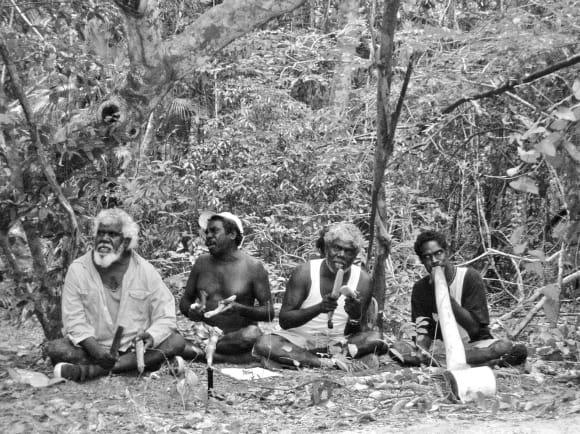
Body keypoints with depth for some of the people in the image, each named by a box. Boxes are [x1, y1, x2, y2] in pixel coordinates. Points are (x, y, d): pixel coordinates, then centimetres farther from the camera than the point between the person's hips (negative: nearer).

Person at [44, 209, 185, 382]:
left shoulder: (145, 270, 0)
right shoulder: (78, 269, -3)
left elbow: (165, 317, -1)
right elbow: (74, 321, -7)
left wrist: (151, 337, -24)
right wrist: (95, 350, -25)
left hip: (135, 346, 2)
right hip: (92, 346, -1)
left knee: (176, 341, -25)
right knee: (54, 349, -27)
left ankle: (90, 370, -32)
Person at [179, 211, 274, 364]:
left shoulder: (253, 267, -1)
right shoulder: (202, 263, 10)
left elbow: (269, 312, -3)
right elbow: (184, 301, 17)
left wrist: (240, 309, -21)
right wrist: (191, 312, -7)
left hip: (237, 338, -2)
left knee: (252, 334, -38)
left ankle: (199, 350, -23)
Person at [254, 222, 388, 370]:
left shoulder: (362, 280, -6)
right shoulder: (304, 273, -10)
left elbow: (351, 334, -4)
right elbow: (284, 321, -14)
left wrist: (356, 316, -27)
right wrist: (318, 308, -30)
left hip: (338, 341, 2)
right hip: (299, 339, -1)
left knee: (376, 340, -28)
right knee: (263, 344, -31)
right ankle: (331, 362, -36)